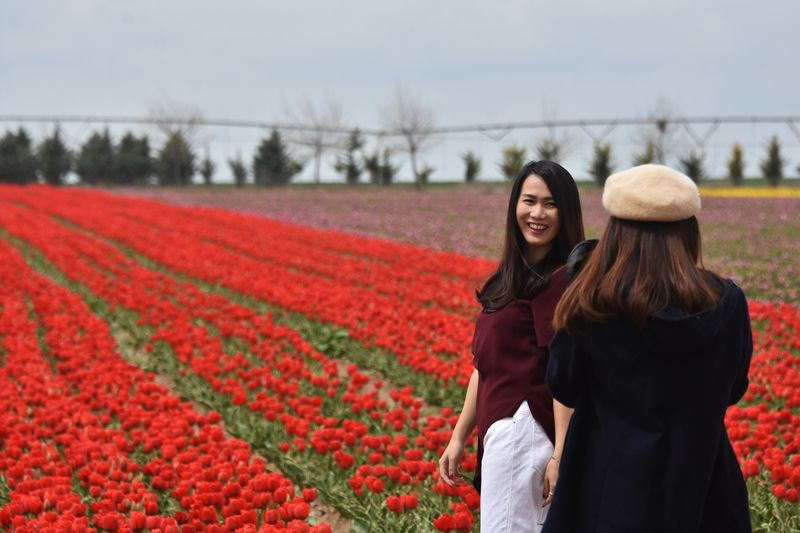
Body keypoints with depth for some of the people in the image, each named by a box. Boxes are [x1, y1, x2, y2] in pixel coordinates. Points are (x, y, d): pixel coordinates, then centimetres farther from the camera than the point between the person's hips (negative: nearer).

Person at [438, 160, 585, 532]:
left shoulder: (559, 279, -10)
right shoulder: (510, 278, 17)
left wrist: (561, 455, -20)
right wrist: (459, 437, 18)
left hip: (522, 429, -9)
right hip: (504, 430, 9)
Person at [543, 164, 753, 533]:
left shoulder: (592, 308, -15)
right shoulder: (727, 304, -8)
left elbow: (564, 390, -1)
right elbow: (733, 389, 6)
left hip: (615, 490, -2)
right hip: (703, 487, 2)